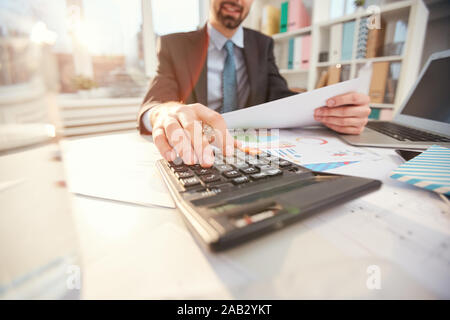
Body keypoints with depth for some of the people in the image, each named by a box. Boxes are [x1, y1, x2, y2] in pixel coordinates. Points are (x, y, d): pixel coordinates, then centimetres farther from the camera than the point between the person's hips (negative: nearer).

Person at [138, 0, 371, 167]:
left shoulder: (263, 44, 10)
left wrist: (332, 110, -23)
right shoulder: (174, 44, 0)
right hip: (197, 159, -1)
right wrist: (166, 112, -40)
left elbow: (279, 97, -2)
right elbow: (152, 105, -15)